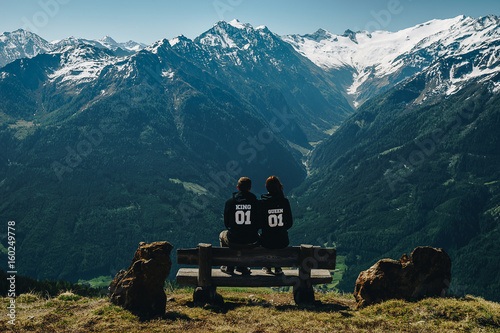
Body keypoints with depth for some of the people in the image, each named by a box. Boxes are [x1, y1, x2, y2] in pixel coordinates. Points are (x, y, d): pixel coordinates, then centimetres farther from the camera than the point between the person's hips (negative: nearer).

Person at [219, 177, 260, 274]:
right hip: (251, 243, 0)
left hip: (233, 242, 0)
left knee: (222, 235, 35)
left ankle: (229, 267, 34)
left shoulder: (230, 201, -6)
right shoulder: (256, 202, -5)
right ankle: (242, 266, 29)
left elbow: (226, 223, 4)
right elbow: (260, 224, 2)